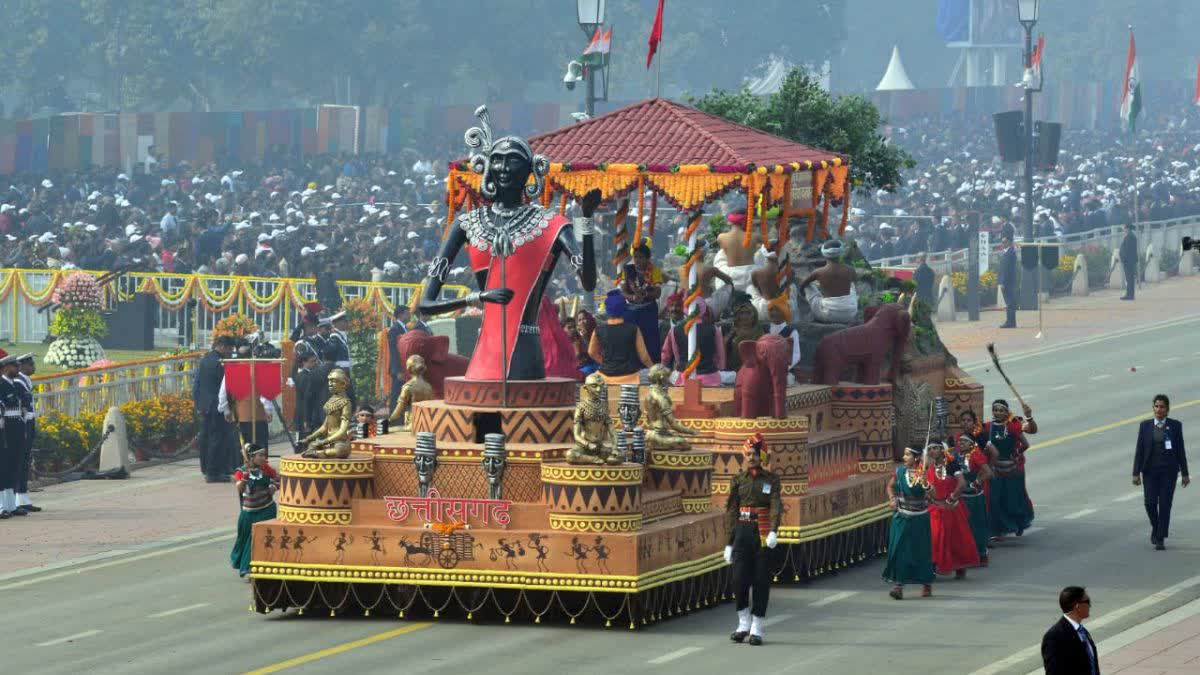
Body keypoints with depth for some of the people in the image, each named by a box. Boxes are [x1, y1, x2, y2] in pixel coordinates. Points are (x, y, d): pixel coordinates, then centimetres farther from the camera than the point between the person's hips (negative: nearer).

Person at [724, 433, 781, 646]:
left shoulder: (771, 480, 1)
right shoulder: (738, 480, 6)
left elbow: (776, 506, -11)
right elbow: (731, 510, 7)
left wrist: (773, 532, -29)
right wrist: (729, 542, 3)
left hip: (763, 534, -2)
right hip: (743, 531, 2)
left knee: (761, 580, 0)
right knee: (739, 579, -3)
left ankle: (756, 629, 7)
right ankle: (743, 624, 14)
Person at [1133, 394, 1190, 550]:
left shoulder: (1175, 426, 0)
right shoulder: (1145, 426, 1)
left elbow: (1180, 450, 2)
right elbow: (1139, 450, 0)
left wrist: (1185, 474, 1)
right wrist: (1136, 473, -5)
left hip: (1168, 470, -1)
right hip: (1150, 470, 1)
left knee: (1165, 504, -6)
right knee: (1150, 503, -4)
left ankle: (1160, 539, 1)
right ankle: (1155, 527, 26)